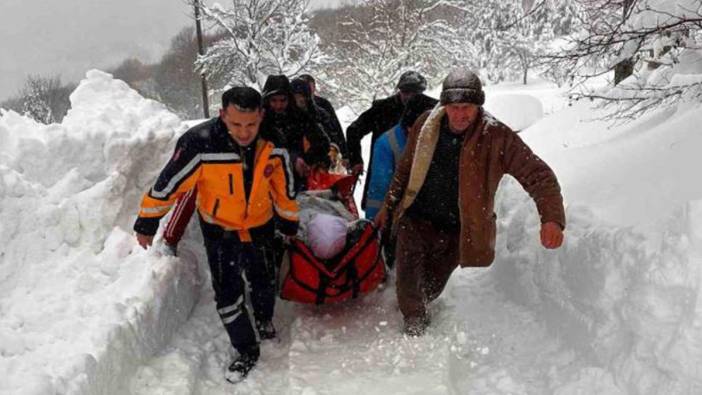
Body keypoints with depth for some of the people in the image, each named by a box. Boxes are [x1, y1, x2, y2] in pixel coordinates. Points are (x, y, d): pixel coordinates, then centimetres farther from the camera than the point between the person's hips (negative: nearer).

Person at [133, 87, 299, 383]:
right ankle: (247, 350, 22)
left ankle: (263, 321, 50)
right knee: (228, 294, -1)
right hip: (219, 229, -2)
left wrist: (289, 222, 8)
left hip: (260, 225, 2)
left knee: (264, 284, 18)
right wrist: (147, 222, -10)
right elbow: (168, 184, -19)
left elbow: (283, 185, -3)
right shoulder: (199, 144, -32)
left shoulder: (273, 142, -21)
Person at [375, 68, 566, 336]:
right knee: (409, 281, -6)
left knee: (432, 287, 14)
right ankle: (414, 321, 25)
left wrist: (551, 218, -35)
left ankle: (418, 310, 49)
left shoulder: (497, 137, -16)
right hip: (415, 219, 1)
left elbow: (537, 175, -19)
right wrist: (388, 207, 14)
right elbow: (405, 170, 7)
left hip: (456, 232, -1)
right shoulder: (425, 126, -7)